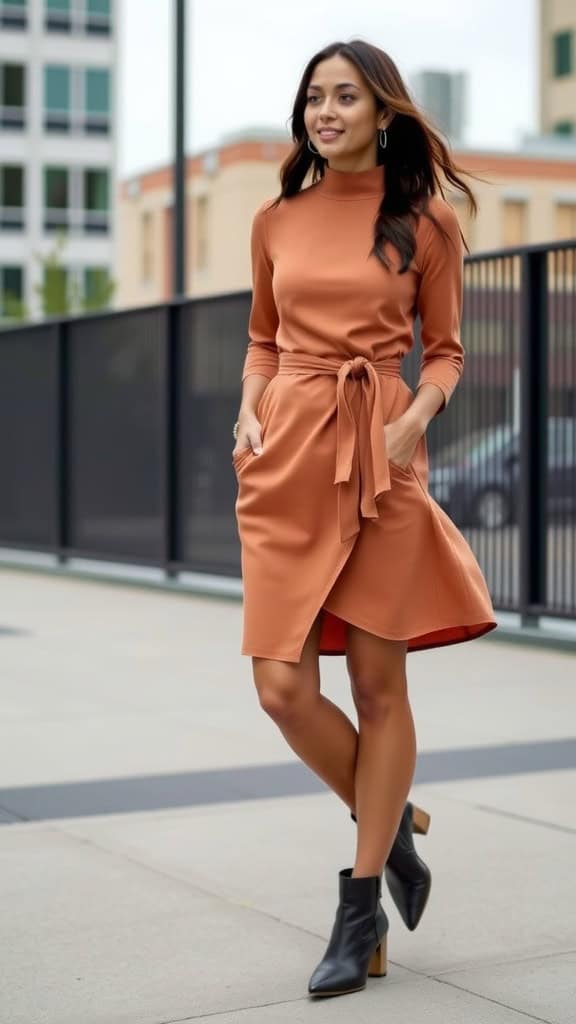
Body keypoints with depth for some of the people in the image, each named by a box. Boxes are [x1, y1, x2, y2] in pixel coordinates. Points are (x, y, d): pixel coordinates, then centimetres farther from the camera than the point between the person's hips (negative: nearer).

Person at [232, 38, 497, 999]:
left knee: (378, 685, 1)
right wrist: (249, 414, 3)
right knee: (282, 687, -5)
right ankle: (391, 821, 24)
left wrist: (415, 418, -11)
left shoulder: (425, 221, 3)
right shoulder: (276, 219, 11)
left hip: (382, 457, -3)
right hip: (288, 456, 3)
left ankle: (359, 914, 14)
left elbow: (445, 350, 7)